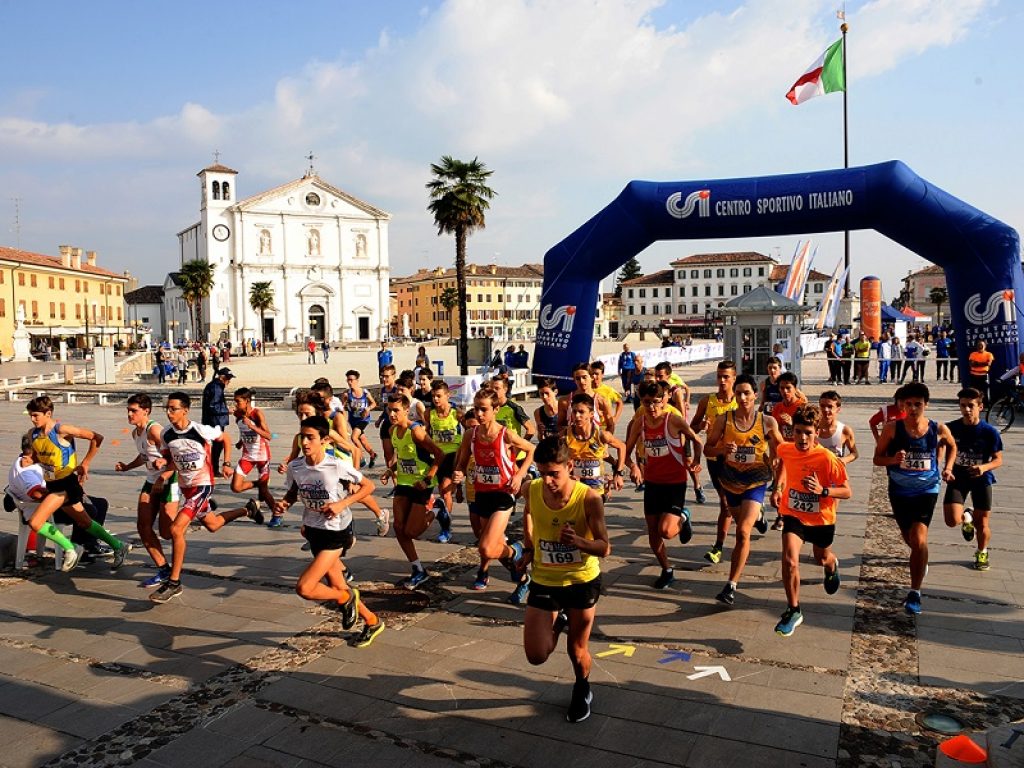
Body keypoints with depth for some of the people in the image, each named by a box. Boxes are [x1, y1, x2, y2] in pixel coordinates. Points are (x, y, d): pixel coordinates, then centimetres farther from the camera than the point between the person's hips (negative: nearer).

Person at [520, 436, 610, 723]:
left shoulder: (588, 498, -22)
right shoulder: (532, 490, -12)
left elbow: (604, 548, -22)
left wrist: (579, 541, -41)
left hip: (583, 581, -2)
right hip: (544, 581, 3)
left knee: (577, 650, 12)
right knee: (536, 656, -4)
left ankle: (582, 692, 46)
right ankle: (558, 622, 30)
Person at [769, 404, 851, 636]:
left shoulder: (827, 458, -27)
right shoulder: (785, 450, -15)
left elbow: (847, 492, -20)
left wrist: (822, 490, -37)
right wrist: (778, 488, 1)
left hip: (821, 518, -1)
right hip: (793, 514, 1)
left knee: (822, 559, 24)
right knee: (789, 560, -18)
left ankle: (832, 566, 64)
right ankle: (793, 611, -1)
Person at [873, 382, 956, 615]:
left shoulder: (939, 429, -8)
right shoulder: (892, 428, -12)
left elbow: (952, 447, 15)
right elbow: (877, 458, -6)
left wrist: (948, 468, 0)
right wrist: (893, 459, -26)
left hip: (927, 490, -1)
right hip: (899, 491, 1)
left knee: (919, 539, -17)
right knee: (910, 539, 18)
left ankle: (915, 593, -6)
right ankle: (921, 560, 56)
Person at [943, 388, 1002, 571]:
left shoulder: (990, 432, -12)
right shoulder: (951, 428, -9)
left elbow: (998, 460, -7)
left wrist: (984, 467, -27)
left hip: (981, 480, 0)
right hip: (958, 478, 1)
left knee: (981, 524, 8)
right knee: (952, 521, -15)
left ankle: (982, 552, 39)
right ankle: (966, 517, 23)